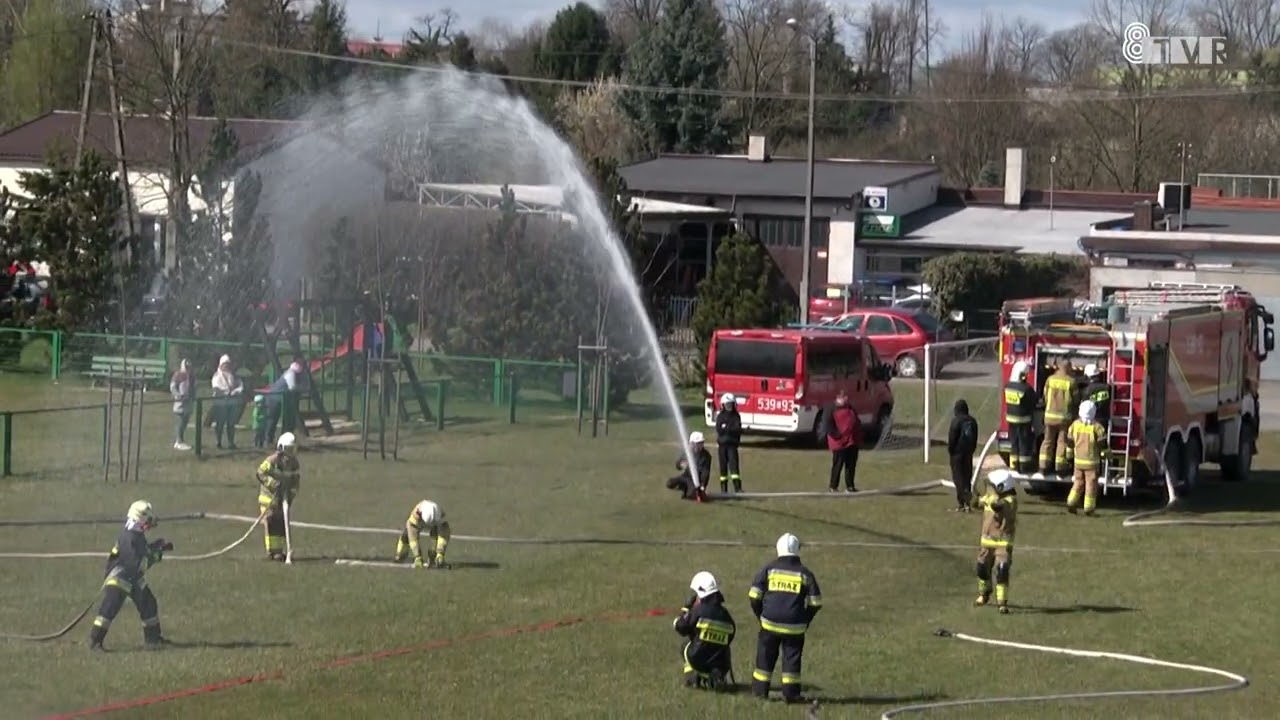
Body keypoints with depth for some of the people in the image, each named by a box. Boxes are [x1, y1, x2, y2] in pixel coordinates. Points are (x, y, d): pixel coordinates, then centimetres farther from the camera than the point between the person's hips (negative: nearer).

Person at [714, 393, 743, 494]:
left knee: (733, 463, -12)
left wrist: (725, 428, -11)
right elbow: (719, 430, -6)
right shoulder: (720, 416, 5)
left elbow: (738, 430, -7)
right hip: (722, 444, 1)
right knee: (723, 465, 4)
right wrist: (731, 429, -10)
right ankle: (723, 488, 10)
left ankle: (737, 487, -19)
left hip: (732, 444, -1)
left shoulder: (736, 416, 4)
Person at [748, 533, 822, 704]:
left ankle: (760, 691, 13)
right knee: (792, 658, 7)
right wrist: (805, 621, 14)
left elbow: (754, 596, 1)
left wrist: (760, 616, 13)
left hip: (770, 623, 0)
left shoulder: (768, 570, 0)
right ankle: (790, 693, 6)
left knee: (765, 657, 10)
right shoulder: (805, 574, 1)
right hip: (795, 626, 0)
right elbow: (815, 603, 3)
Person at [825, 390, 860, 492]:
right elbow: (829, 427, -11)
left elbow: (857, 423, 24)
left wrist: (859, 437, 12)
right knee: (837, 465, -2)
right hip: (839, 443, -7)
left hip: (852, 442, 7)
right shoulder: (833, 410, -3)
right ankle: (833, 486, 6)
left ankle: (850, 486, 13)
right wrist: (837, 435, -19)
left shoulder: (850, 409, 20)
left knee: (851, 465, 7)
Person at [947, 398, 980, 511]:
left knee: (958, 477, -5)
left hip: (958, 452, -6)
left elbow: (952, 438, -12)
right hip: (969, 453, 6)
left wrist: (950, 450, 1)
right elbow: (975, 438, 13)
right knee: (967, 476, 12)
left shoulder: (956, 421, -14)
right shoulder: (972, 421, 6)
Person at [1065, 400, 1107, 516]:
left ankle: (1071, 503, 6)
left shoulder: (1075, 425, 0)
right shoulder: (1096, 426, -12)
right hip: (1092, 461, -4)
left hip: (1078, 460, 4)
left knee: (1078, 483, 16)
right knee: (1091, 484, 3)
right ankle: (1088, 508, 2)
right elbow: (1103, 443, -9)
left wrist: (1069, 455, 21)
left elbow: (1070, 442, 8)